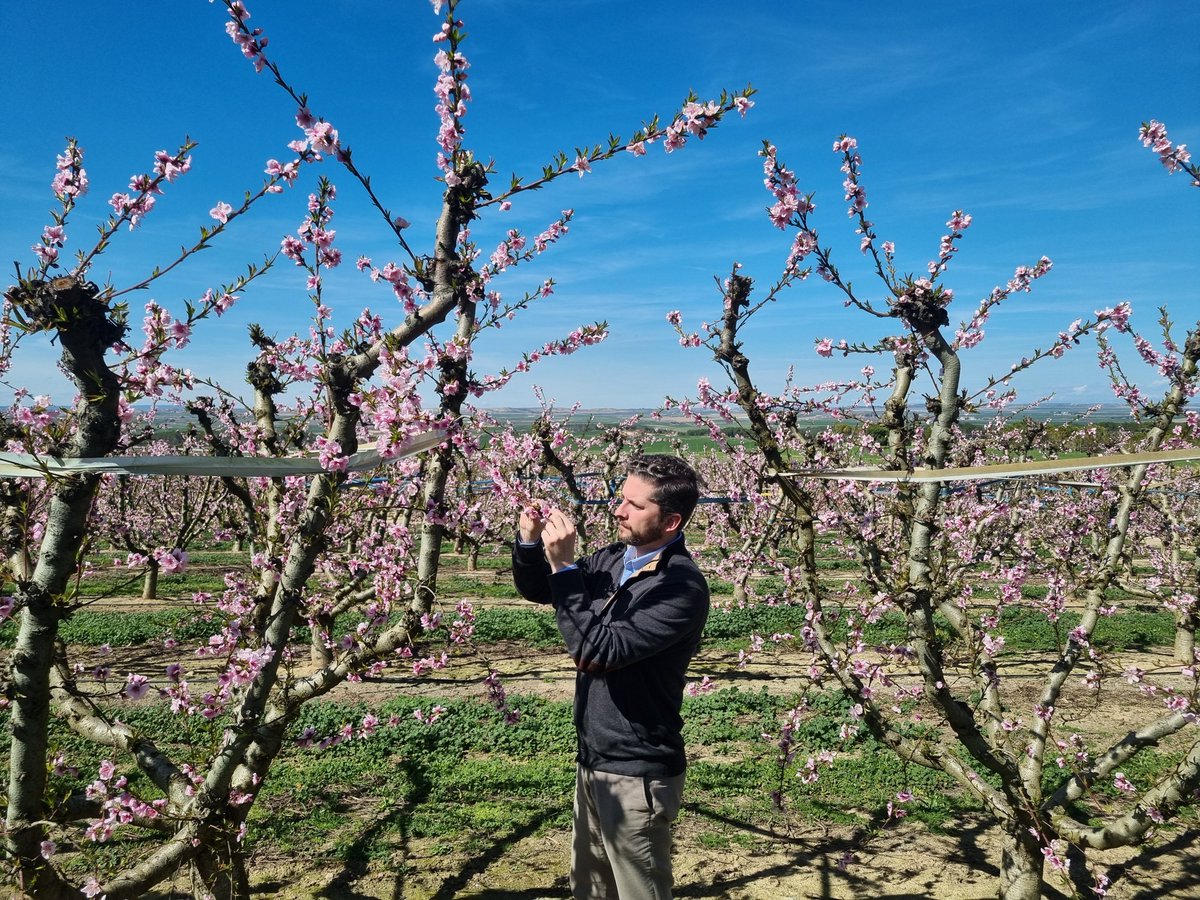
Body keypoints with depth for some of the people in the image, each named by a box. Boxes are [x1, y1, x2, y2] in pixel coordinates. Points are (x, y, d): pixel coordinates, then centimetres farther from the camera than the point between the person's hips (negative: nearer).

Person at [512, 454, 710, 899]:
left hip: (635, 776, -8)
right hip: (593, 762, 8)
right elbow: (535, 590, 11)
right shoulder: (613, 559, 0)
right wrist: (529, 541, -9)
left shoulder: (682, 588, -23)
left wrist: (563, 566, -28)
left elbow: (598, 651, -29)